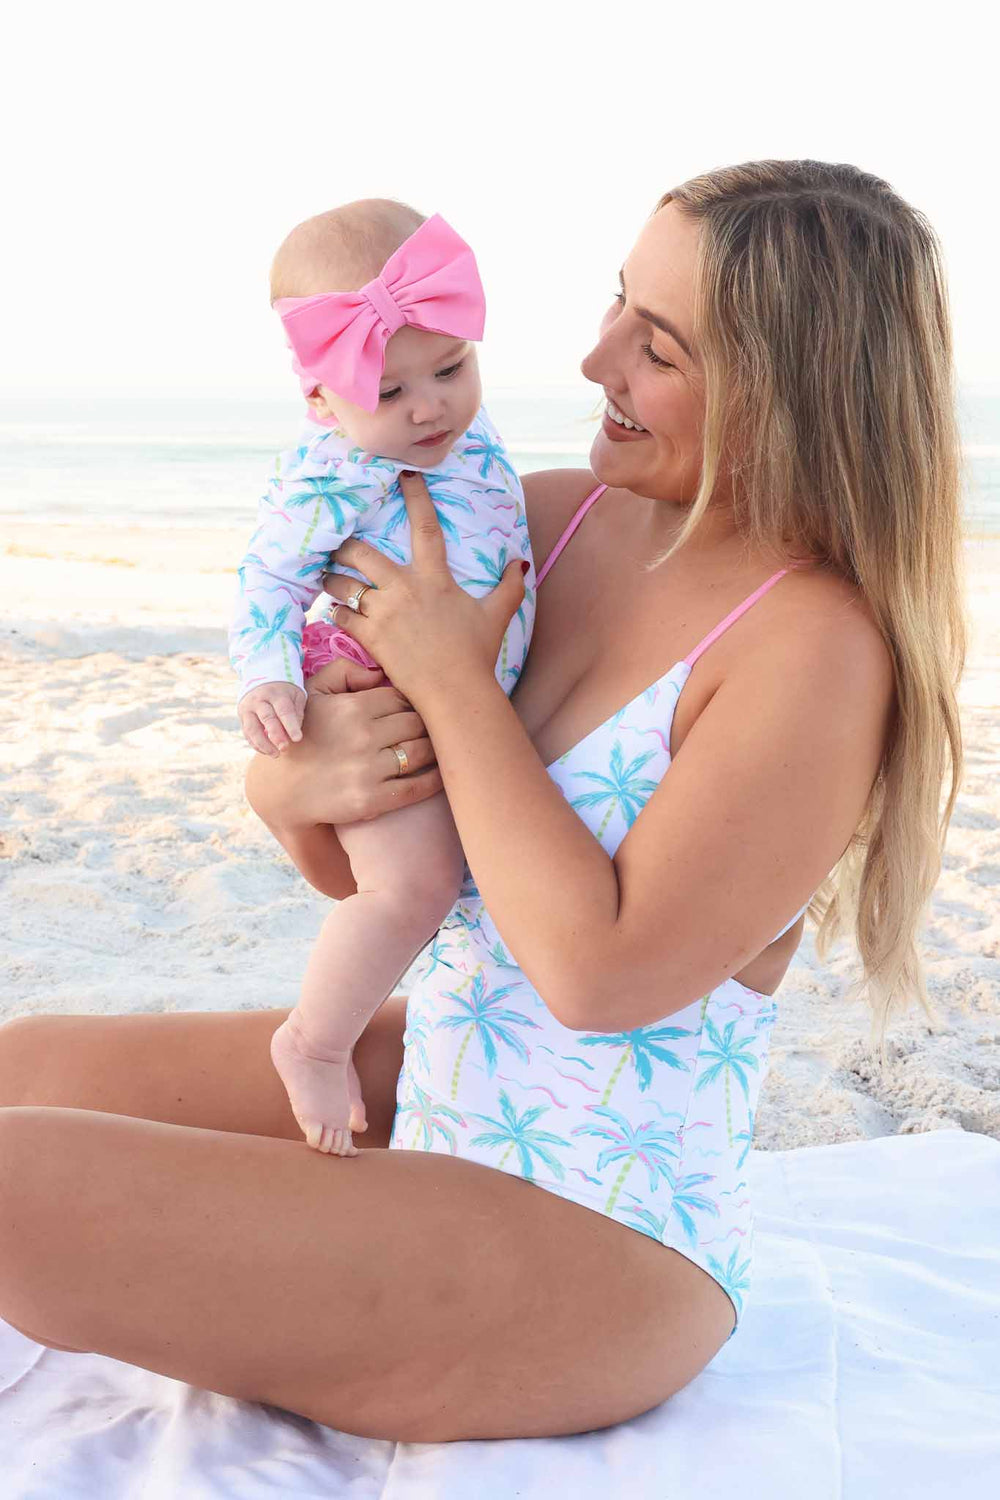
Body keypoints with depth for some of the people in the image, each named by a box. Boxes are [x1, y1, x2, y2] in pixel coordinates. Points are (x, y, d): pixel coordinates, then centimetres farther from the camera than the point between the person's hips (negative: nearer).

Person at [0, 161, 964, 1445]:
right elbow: (336, 862, 6)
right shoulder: (548, 519, 0)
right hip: (425, 1082, 8)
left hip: (592, 1251, -8)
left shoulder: (821, 647, -21)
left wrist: (453, 679, -20)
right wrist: (303, 781, -18)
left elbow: (601, 969, -25)